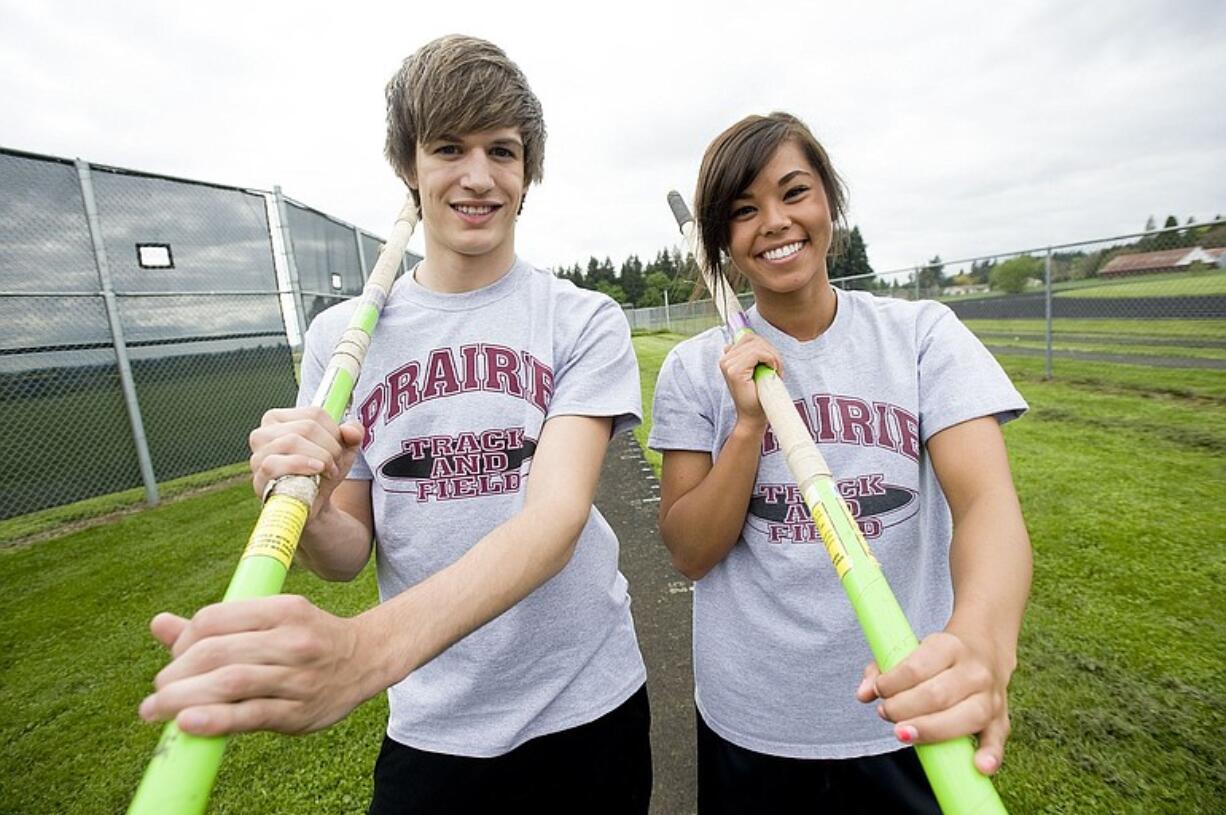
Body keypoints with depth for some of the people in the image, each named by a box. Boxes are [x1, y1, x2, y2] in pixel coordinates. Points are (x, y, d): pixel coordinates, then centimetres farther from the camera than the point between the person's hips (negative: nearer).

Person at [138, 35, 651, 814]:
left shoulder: (585, 322, -10)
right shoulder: (342, 335, -4)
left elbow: (557, 513, -24)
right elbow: (349, 556, -1)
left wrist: (367, 647, -38)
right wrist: (307, 511, -23)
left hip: (585, 706, 0)